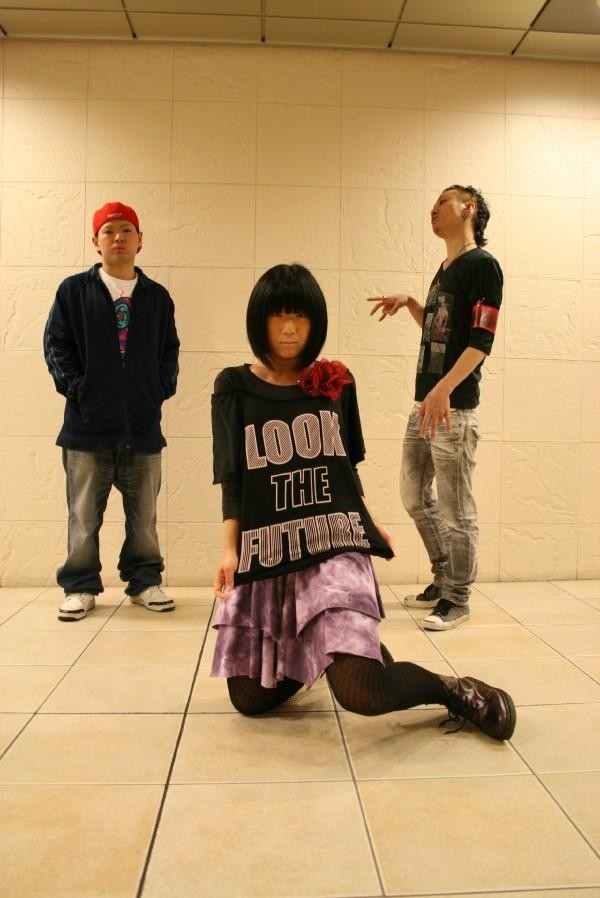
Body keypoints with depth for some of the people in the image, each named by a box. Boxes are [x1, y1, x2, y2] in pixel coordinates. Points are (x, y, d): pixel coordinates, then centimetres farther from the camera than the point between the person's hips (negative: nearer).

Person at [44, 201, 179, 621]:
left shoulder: (157, 296, 10)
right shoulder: (74, 291, 5)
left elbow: (170, 351, 14)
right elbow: (55, 345, 3)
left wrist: (163, 388, 1)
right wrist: (75, 387, -7)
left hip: (143, 425, 2)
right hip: (88, 423, -2)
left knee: (144, 514, 9)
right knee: (84, 515, 5)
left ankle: (145, 582, 22)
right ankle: (80, 587, 17)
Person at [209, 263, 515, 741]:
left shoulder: (336, 383, 6)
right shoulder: (235, 388, 4)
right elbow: (231, 477, 1)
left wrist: (370, 522, 12)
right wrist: (229, 549, -9)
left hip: (334, 543, -1)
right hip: (264, 553, 2)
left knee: (359, 692, -20)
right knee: (250, 699, 6)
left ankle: (456, 691, 9)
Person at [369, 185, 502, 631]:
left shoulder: (483, 264, -8)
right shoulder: (445, 268, 18)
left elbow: (481, 341, -17)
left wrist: (444, 389, -28)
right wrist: (409, 302, 15)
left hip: (454, 408, -9)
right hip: (425, 403, 9)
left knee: (456, 509, 0)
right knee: (415, 495, 16)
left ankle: (457, 598, 14)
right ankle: (444, 579, 31)